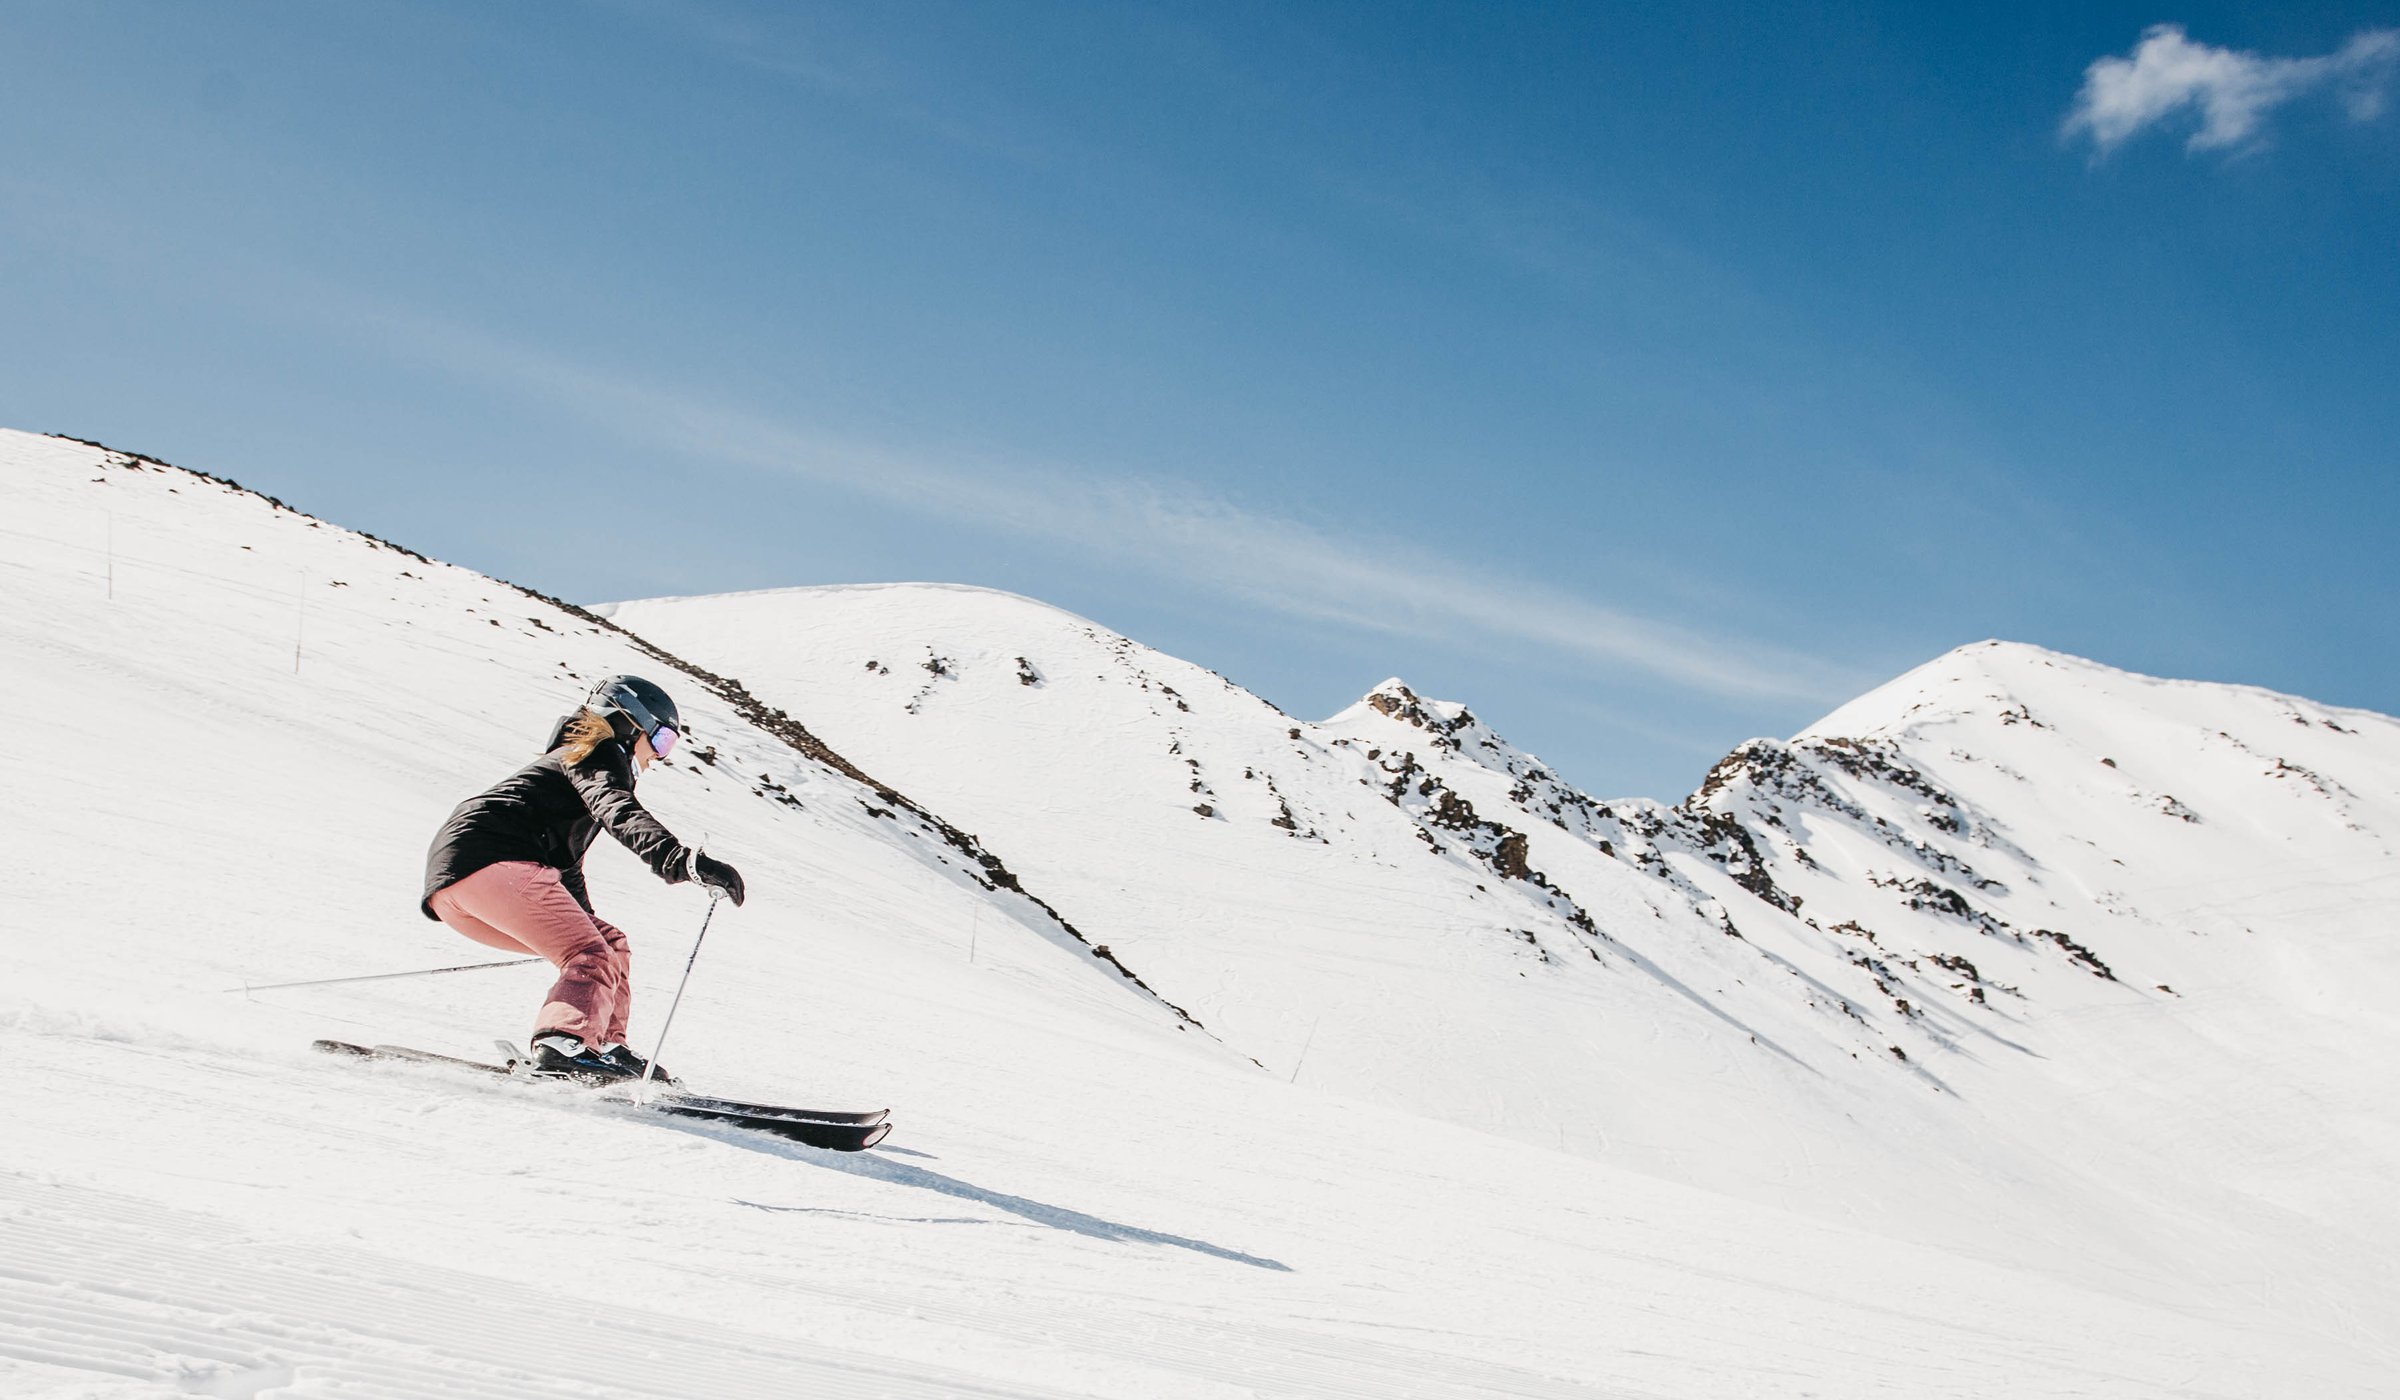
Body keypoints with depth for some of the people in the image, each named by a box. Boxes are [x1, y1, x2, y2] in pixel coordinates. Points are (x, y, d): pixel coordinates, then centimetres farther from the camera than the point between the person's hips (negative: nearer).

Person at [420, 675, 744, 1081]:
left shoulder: (569, 760, 35)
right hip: (491, 863, -10)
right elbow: (621, 815, -20)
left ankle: (605, 1046, 8)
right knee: (594, 955, -20)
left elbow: (566, 864, 46)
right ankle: (560, 1047, -42)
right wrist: (686, 861, -34)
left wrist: (588, 925, 56)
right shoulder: (600, 755, 4)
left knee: (609, 943, 15)